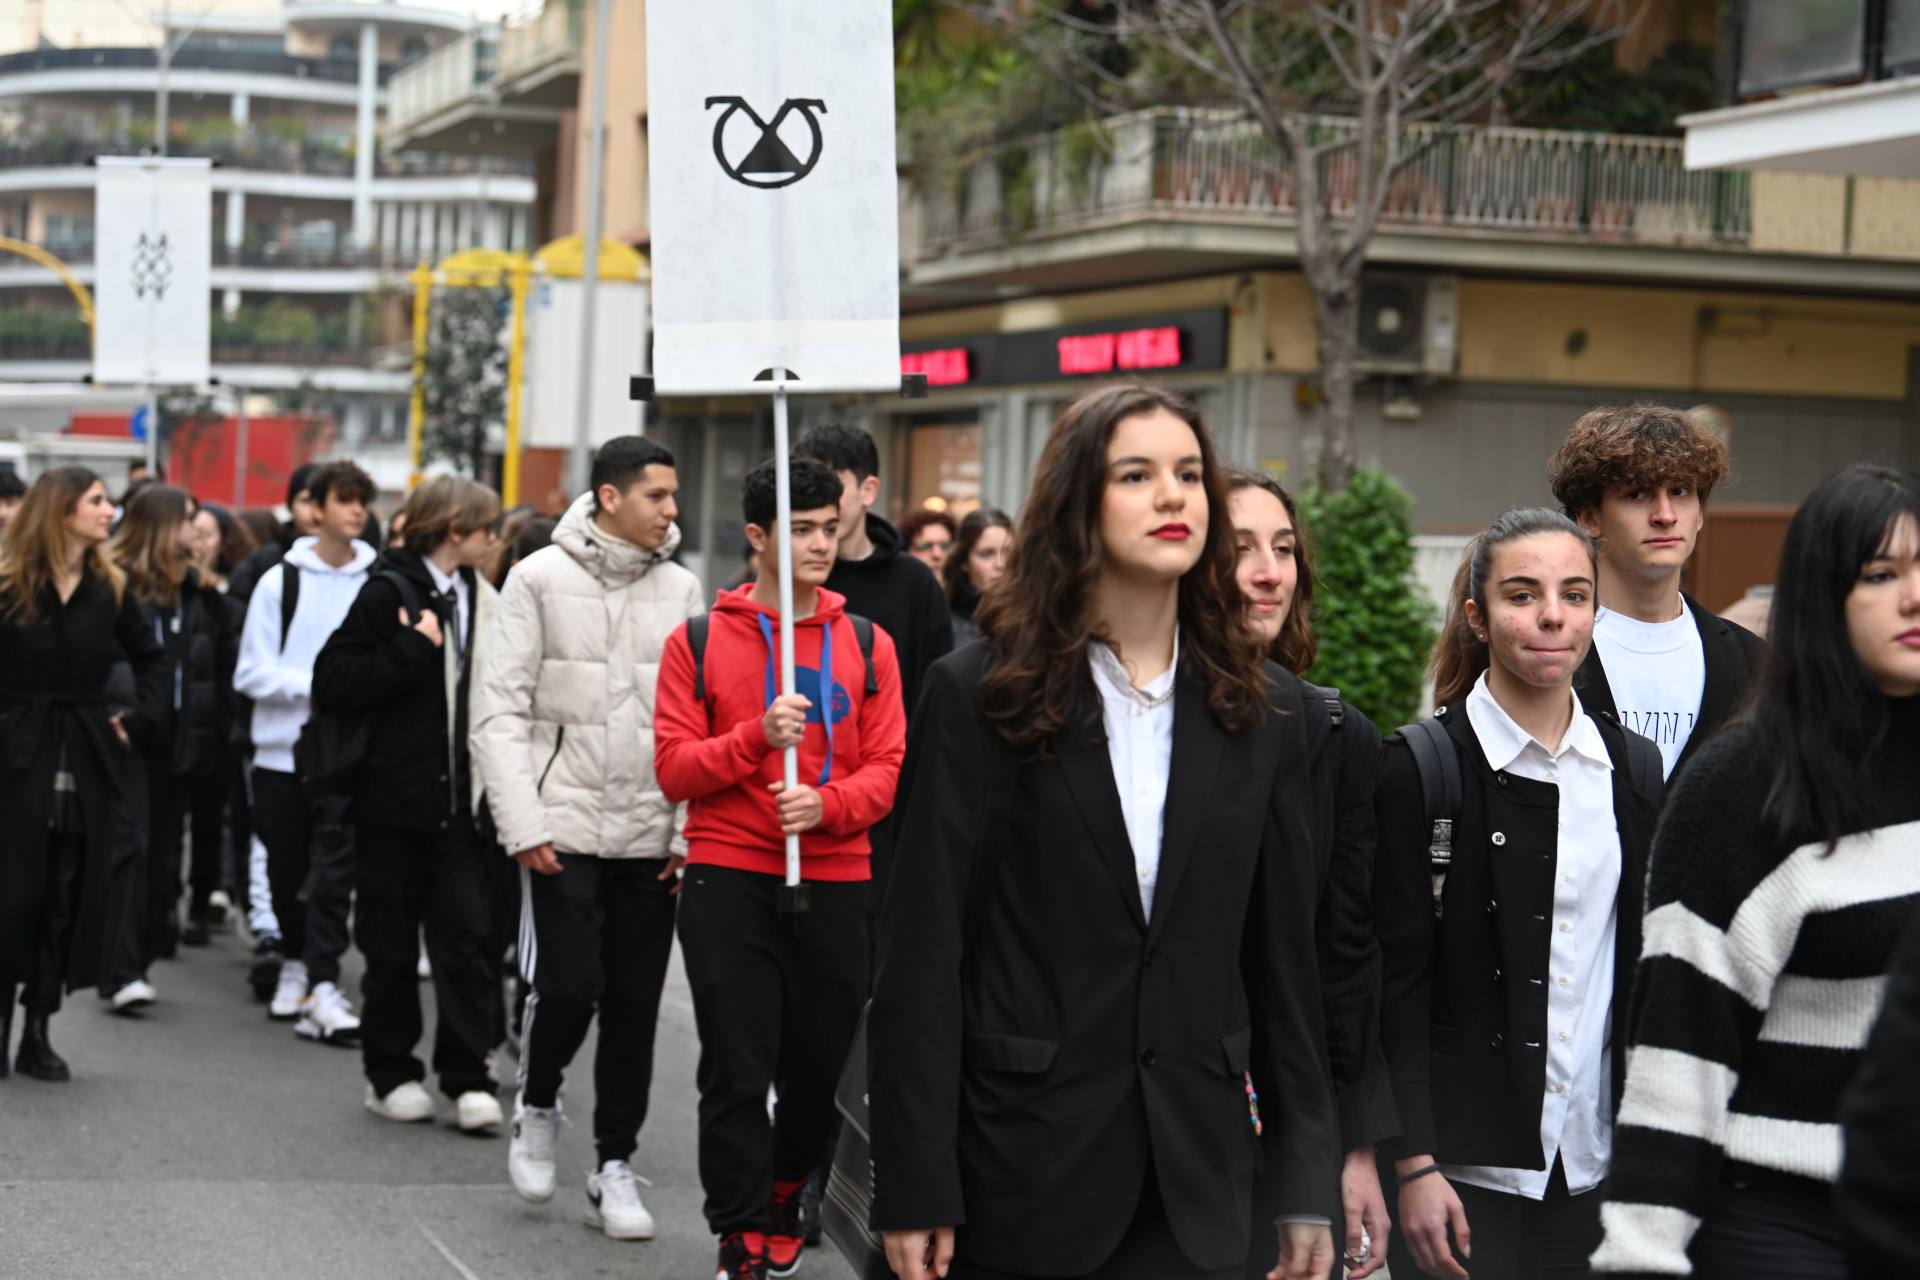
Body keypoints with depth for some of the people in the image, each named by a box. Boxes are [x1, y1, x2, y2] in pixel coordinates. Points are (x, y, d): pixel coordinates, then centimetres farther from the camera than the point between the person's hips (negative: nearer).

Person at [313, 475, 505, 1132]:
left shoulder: (481, 598, 11)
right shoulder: (389, 592, -6)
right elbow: (333, 684, -13)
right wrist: (414, 648, -17)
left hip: (461, 802, 4)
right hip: (395, 800, -4)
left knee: (468, 936, -3)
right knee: (392, 943, 6)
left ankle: (467, 1078, 1)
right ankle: (391, 1075, 18)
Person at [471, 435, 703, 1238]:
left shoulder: (681, 589, 6)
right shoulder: (542, 578, -3)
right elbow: (500, 710, -5)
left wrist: (692, 832, -2)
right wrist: (523, 825, -12)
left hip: (651, 836, 3)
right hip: (565, 826, -3)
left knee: (635, 1006, 5)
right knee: (566, 987, -10)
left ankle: (615, 1167, 18)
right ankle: (536, 1105, 20)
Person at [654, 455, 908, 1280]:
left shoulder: (868, 647, 7)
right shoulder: (699, 643, 2)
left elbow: (887, 767, 2)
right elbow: (674, 768, -3)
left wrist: (826, 805, -18)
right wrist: (757, 736, -18)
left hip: (836, 881, 2)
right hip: (728, 880, -2)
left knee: (817, 1067, 10)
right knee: (737, 1072, -3)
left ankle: (783, 1205, 34)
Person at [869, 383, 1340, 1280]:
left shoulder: (1260, 709, 6)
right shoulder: (981, 694, -3)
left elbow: (1286, 954, 8)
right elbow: (923, 948, -6)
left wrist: (1308, 1186, 5)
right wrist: (914, 1191, -11)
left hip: (1200, 1177, 3)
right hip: (1020, 1168, -3)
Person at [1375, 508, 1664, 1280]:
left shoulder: (1634, 770, 8)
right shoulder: (1422, 768, -5)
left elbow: (1646, 974, 13)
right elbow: (1396, 979, -8)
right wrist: (1413, 1164, -12)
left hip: (1597, 1171, 4)